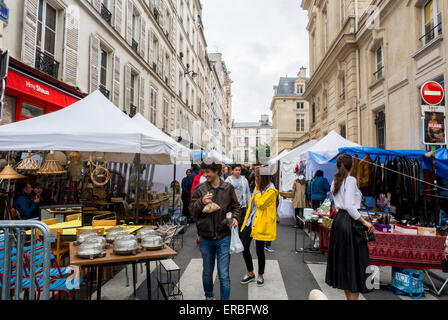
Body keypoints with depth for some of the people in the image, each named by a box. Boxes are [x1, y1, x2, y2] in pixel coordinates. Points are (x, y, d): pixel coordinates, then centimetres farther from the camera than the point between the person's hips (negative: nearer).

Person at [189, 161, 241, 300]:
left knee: (224, 274, 2)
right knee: (207, 272, 20)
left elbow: (236, 206, 8)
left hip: (223, 237, -1)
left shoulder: (228, 188, -2)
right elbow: (192, 210, -2)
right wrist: (201, 202, -21)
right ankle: (209, 296, 43)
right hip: (205, 238, 2)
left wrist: (235, 217, -11)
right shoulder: (199, 189, -3)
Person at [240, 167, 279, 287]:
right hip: (250, 222, 7)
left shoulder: (271, 191, -14)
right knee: (244, 248, 7)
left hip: (260, 224, -7)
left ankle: (260, 276, 27)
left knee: (259, 251, 5)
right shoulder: (258, 187, 11)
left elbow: (260, 203, -25)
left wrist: (257, 190, -15)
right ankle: (250, 274, 26)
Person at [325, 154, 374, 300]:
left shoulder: (335, 182, 13)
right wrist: (364, 222, -13)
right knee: (354, 260, -1)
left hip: (338, 219, 8)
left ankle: (348, 297, 25)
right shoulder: (351, 180, -12)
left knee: (343, 259, 14)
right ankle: (353, 296, 4)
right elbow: (350, 206, -19)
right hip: (350, 222, -8)